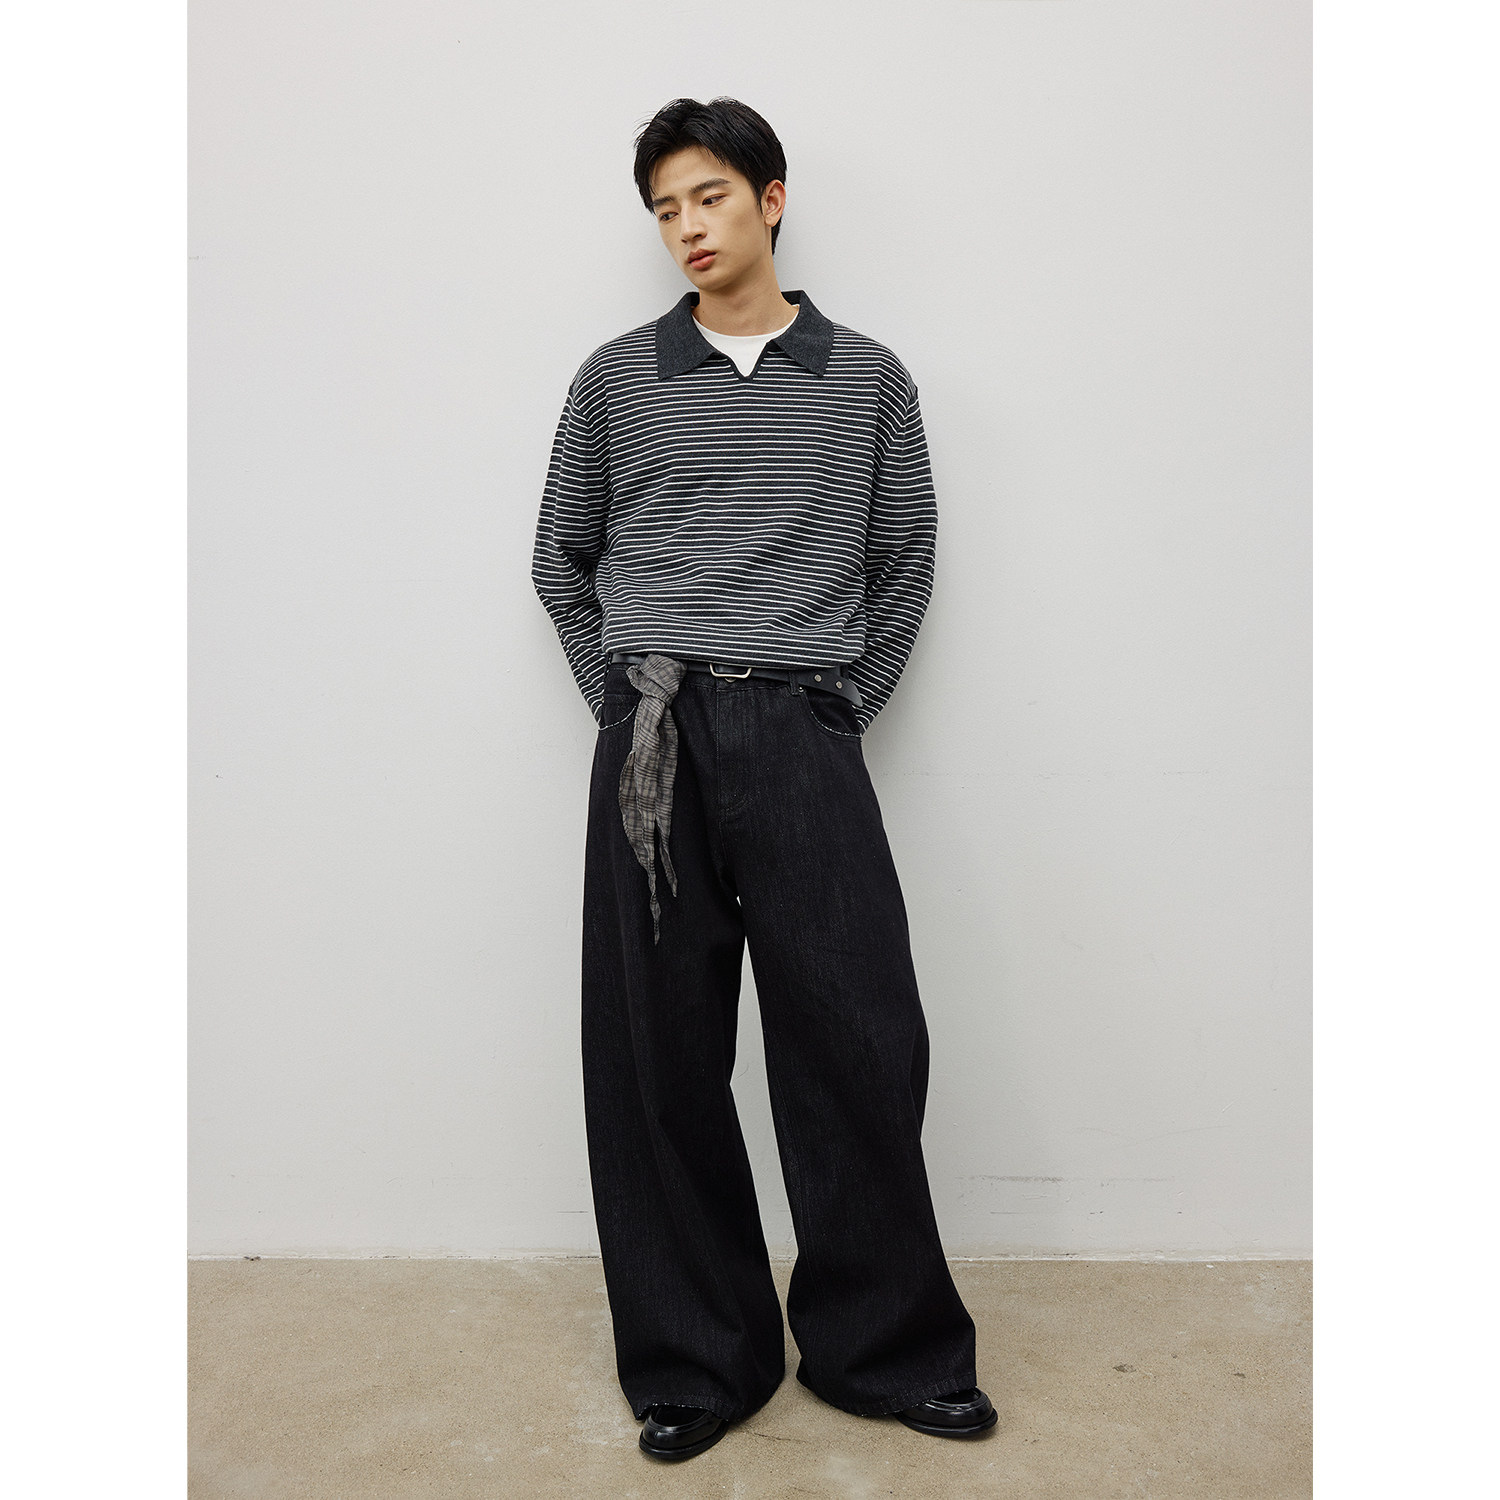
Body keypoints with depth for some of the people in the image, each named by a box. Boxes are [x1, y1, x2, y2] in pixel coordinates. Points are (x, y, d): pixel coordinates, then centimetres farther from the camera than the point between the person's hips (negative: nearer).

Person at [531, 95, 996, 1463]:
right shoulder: (615, 381, 10)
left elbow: (905, 559, 13)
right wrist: (622, 700, 7)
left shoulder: (868, 380, 9)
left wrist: (845, 704, 4)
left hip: (806, 743, 0)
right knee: (660, 1056, 4)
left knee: (860, 1045, -1)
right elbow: (562, 561, 16)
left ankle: (889, 1349, 18)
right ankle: (698, 1359, 19)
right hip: (652, 746, 1)